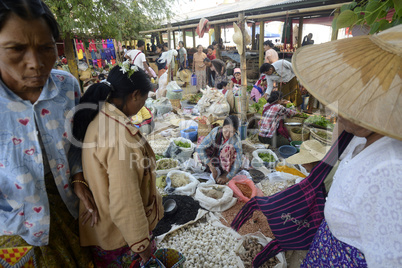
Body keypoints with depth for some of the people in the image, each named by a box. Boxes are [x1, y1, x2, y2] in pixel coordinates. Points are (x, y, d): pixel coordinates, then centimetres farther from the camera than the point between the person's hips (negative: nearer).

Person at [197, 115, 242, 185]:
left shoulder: (236, 140, -26)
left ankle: (226, 172, -15)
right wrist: (210, 165, -35)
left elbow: (238, 162, -26)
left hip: (226, 163, -2)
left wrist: (227, 177, -34)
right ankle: (217, 170, -9)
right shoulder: (215, 132, -24)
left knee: (230, 147, -32)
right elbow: (200, 148, -28)